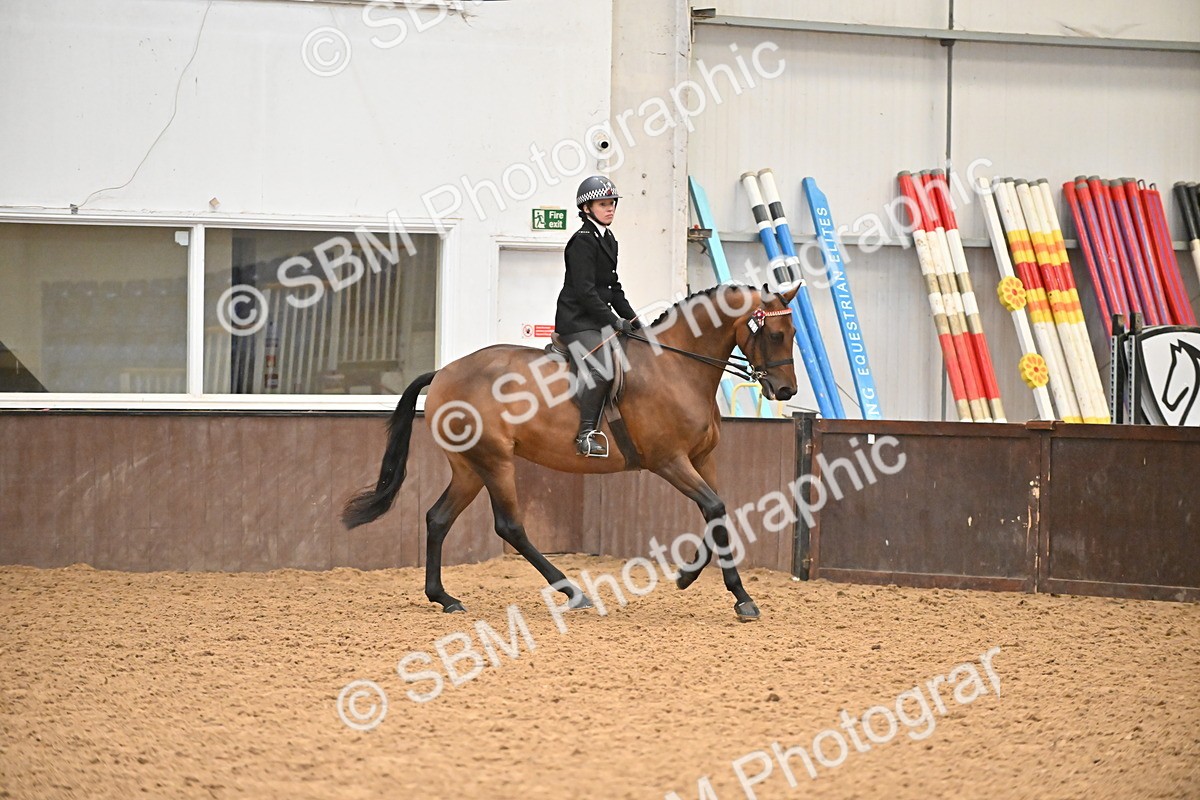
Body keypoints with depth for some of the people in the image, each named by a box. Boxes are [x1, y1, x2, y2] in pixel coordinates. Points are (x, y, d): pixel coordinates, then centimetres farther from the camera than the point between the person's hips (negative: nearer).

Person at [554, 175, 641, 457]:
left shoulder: (609, 241, 15)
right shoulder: (583, 241, -13)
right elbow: (585, 291, -19)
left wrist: (633, 320, 16)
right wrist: (614, 320, -20)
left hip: (599, 320, 9)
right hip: (577, 320, -9)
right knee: (600, 370, -24)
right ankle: (586, 434, -15)